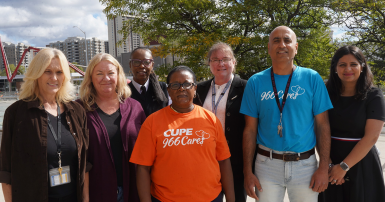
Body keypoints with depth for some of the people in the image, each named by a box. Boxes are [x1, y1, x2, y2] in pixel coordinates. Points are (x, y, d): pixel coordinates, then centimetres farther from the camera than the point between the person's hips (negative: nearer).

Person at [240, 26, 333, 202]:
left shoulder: (312, 78, -2)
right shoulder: (255, 82, 0)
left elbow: (322, 125, 0)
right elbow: (250, 129, 0)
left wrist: (324, 167, -6)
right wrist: (247, 172, -3)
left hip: (305, 165, 0)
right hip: (267, 163, 0)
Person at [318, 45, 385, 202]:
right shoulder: (327, 95, 1)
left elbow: (371, 137, -12)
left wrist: (344, 166, -16)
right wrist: (328, 164, -13)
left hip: (362, 164, -2)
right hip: (331, 162, 2)